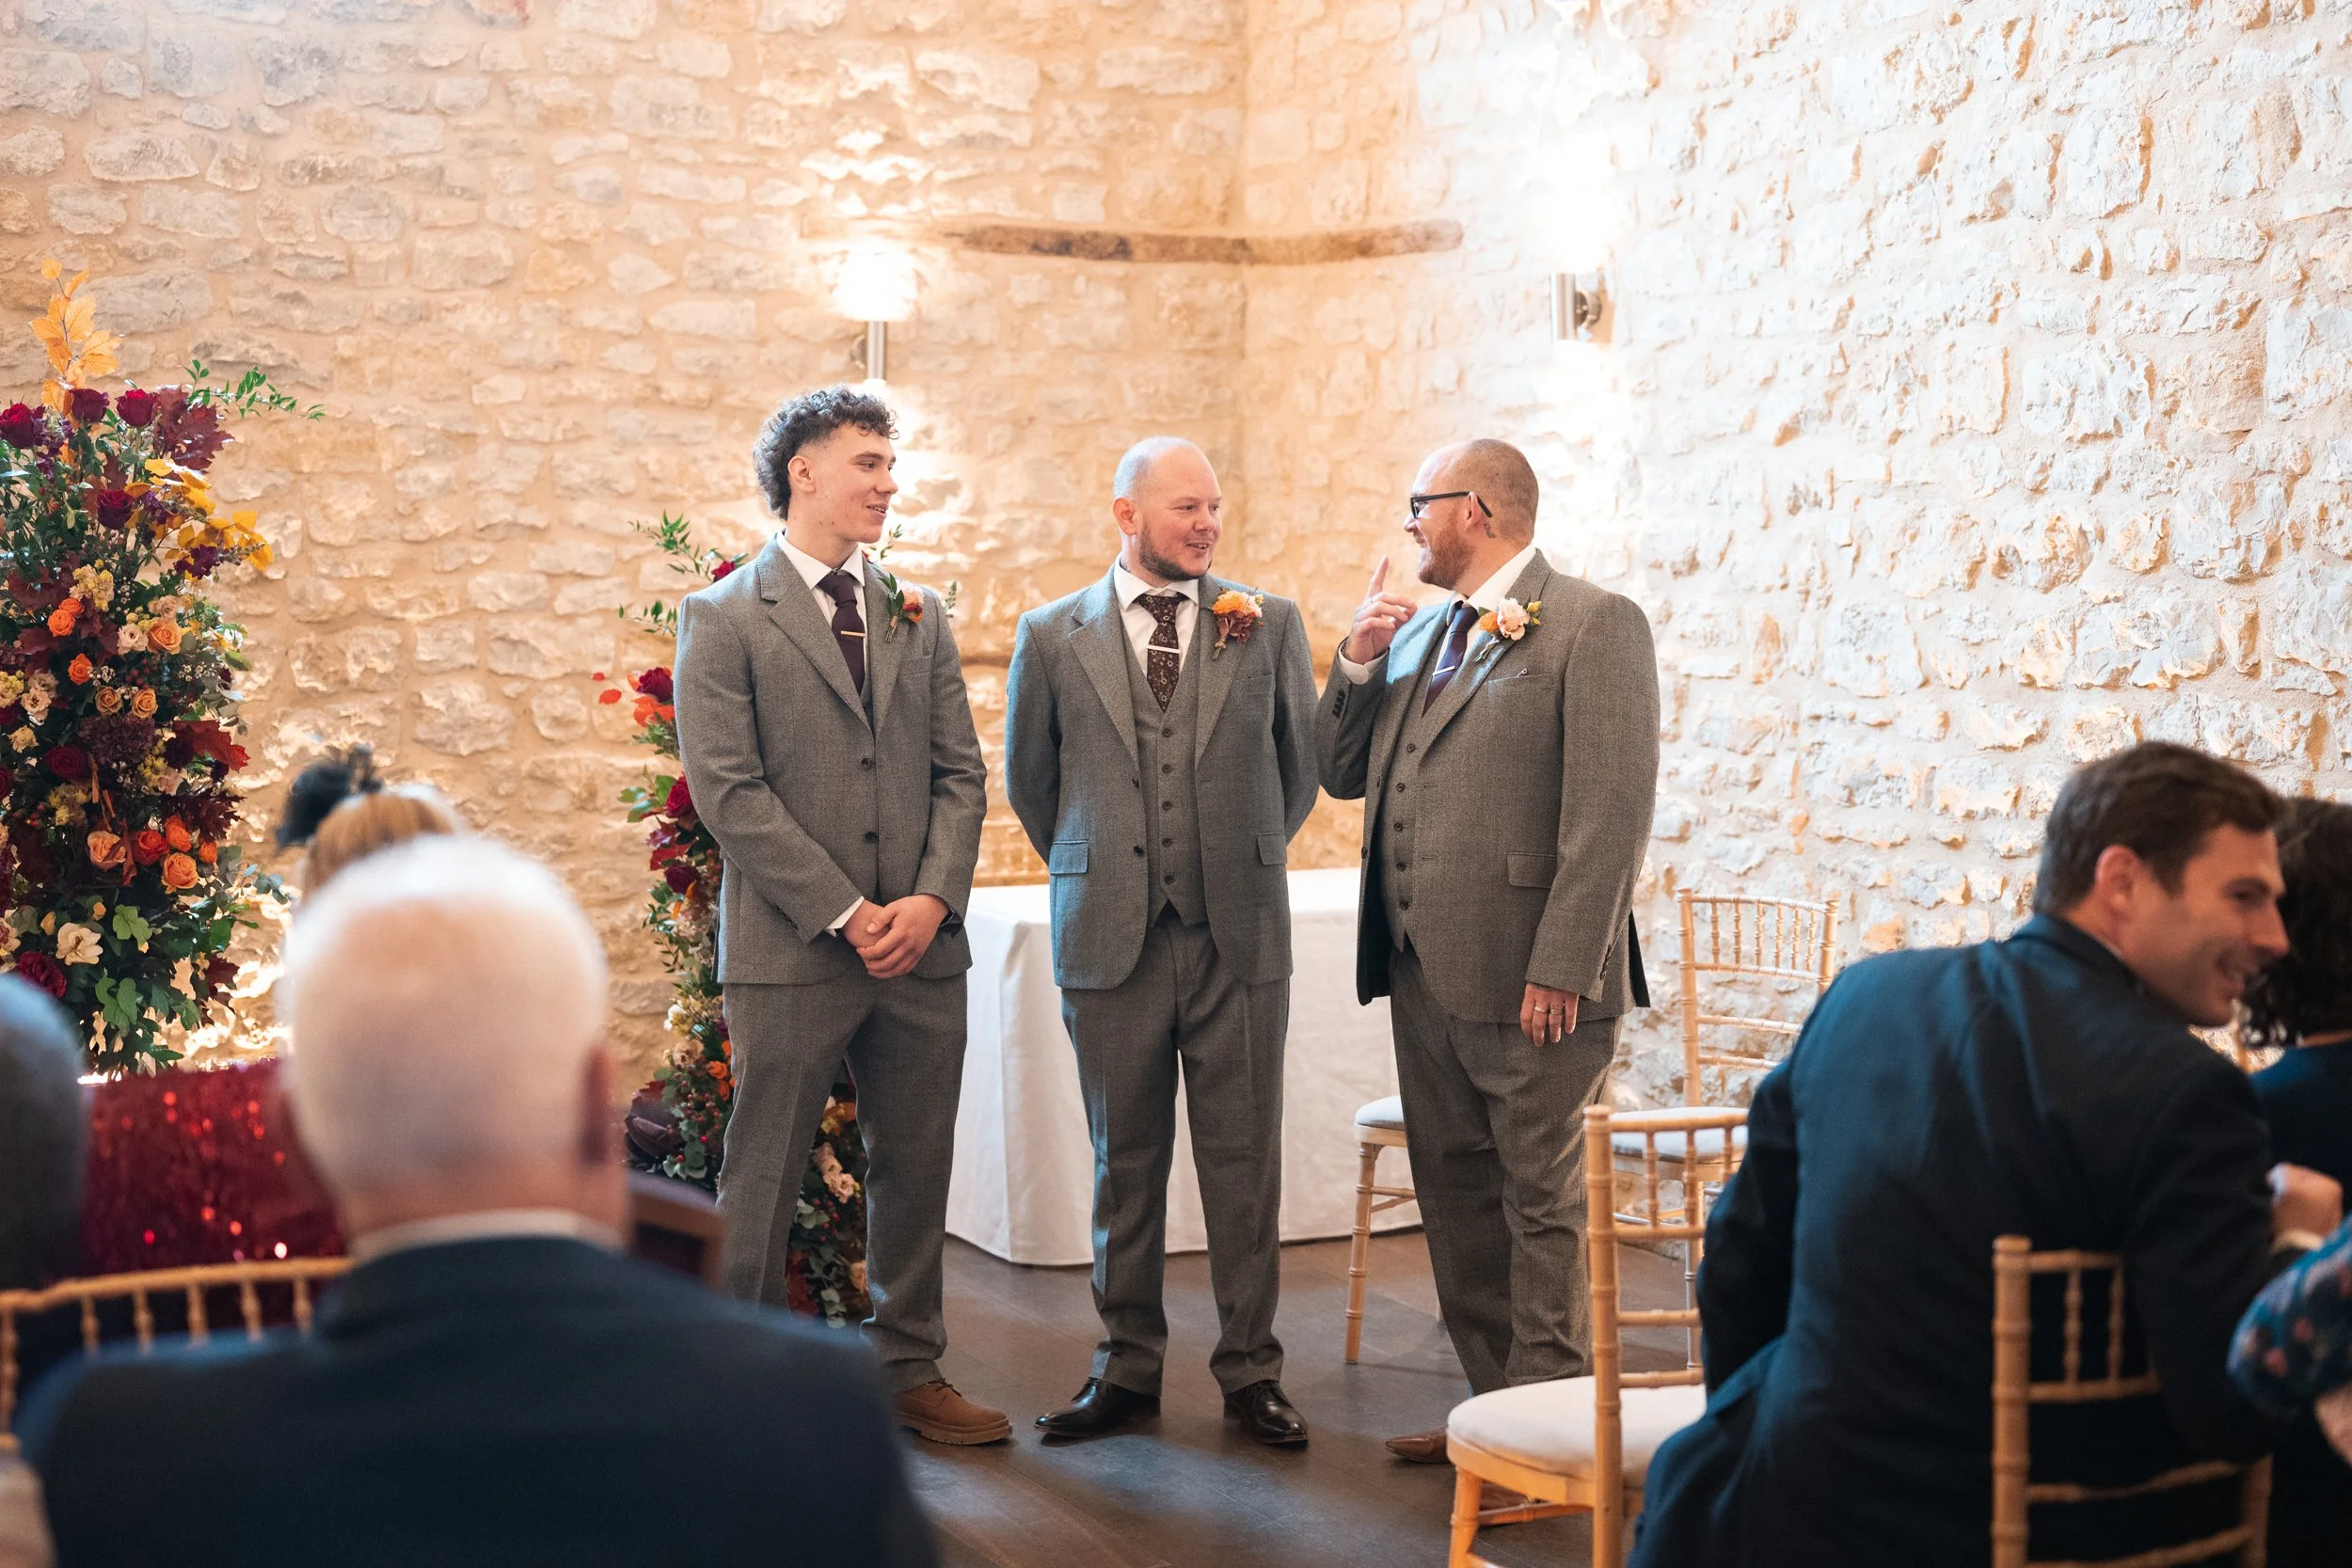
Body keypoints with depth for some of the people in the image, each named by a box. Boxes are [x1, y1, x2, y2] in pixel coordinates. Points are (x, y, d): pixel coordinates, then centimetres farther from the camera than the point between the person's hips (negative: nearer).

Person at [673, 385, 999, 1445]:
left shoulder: (919, 618, 14)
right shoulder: (724, 619, -3)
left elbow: (960, 772, 11)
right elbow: (728, 791, -10)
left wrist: (932, 899, -6)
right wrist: (845, 914, -13)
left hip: (922, 947, 5)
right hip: (790, 952, -5)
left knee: (915, 1168, 11)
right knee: (761, 1179, 2)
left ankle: (909, 1369, 25)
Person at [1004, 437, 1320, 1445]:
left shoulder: (1269, 624, 4)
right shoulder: (1053, 636, 3)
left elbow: (1301, 764, 15)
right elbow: (1029, 779, 14)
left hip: (1238, 938, 0)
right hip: (1111, 940, 0)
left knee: (1244, 1162, 4)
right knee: (1125, 1163, 8)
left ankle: (1250, 1370, 15)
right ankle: (1128, 1367, 19)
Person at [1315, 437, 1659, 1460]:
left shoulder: (1594, 625, -8)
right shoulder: (1419, 631, 17)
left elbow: (1612, 811, -15)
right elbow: (1341, 773, 18)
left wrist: (1560, 971, -20)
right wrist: (1359, 660, 3)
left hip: (1525, 980, -8)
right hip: (1422, 971, 8)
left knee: (1540, 1203, 1)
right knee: (1456, 1196, 14)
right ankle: (1492, 1401, 26)